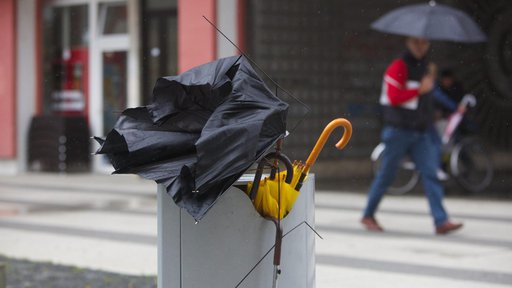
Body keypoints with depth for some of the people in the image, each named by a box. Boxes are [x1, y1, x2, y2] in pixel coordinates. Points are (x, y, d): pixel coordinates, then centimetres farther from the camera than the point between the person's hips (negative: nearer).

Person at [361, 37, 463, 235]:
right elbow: (393, 97, -21)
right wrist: (420, 89, -22)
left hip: (419, 133, 6)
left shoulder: (424, 67, 15)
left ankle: (441, 221, -11)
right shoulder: (398, 67, -10)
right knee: (386, 176, 3)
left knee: (430, 173, -6)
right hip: (398, 131, -6)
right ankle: (368, 216, 20)